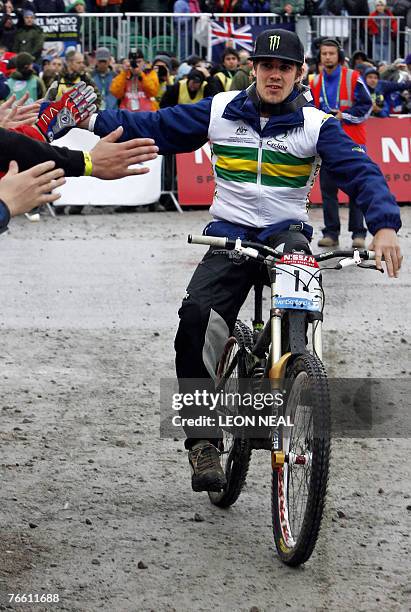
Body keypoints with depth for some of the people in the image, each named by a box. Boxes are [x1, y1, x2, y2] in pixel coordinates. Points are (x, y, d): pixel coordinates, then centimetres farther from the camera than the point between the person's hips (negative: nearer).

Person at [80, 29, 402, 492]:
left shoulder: (316, 124, -1)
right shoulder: (221, 111, 4)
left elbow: (360, 172, -11)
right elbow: (157, 127, 10)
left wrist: (384, 225, -28)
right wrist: (95, 121, 0)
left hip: (286, 233, -1)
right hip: (229, 236, 1)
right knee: (196, 315, -24)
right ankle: (202, 440, -19)